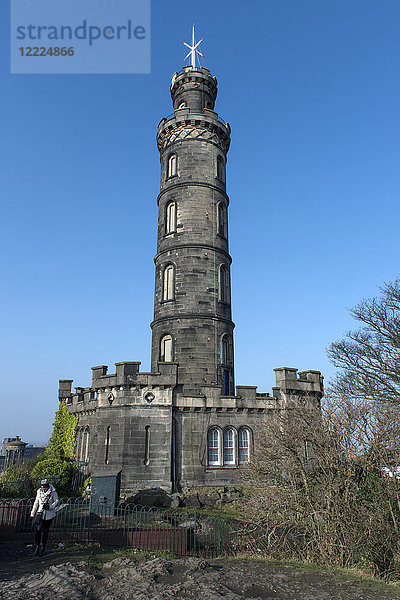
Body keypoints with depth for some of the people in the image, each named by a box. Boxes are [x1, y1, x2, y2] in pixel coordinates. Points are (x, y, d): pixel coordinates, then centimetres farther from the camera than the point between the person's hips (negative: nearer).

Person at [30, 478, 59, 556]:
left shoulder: (53, 492, -8)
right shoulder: (39, 492, 4)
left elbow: (57, 501, -3)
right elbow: (36, 503, 15)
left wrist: (50, 507, -18)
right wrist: (32, 513, 16)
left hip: (49, 514, -3)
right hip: (40, 512, 3)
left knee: (45, 531, 3)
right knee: (37, 530, -10)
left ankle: (43, 548, 16)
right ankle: (37, 546, 1)